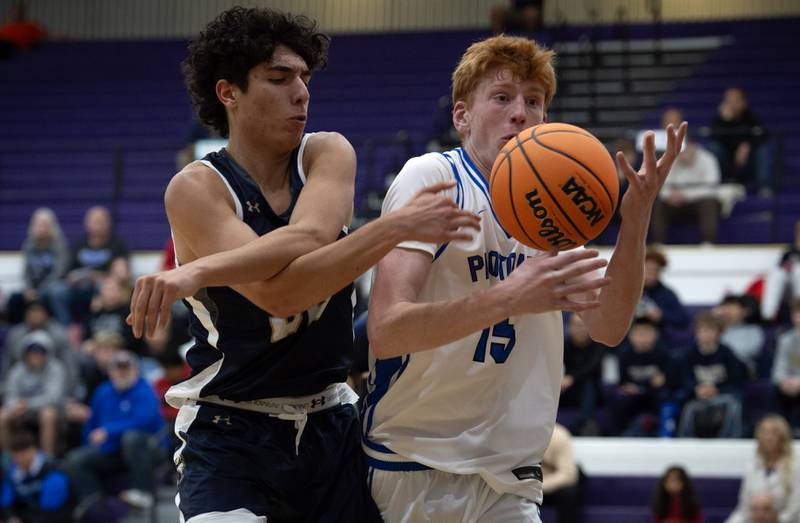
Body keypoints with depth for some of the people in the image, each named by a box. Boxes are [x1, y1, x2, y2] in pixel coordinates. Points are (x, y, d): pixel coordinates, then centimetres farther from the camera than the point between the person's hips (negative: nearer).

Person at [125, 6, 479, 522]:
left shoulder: (329, 154, 0)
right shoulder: (197, 189, -11)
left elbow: (308, 236, -22)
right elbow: (277, 292, -25)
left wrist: (197, 273, -36)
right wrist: (398, 227, -30)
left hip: (332, 426, 4)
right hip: (231, 436, -4)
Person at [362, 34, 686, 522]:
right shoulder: (434, 177, -10)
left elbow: (606, 328, 0)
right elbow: (385, 331, -23)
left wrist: (636, 219, -15)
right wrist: (506, 299, -37)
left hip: (509, 477, 6)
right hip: (417, 468, -6)